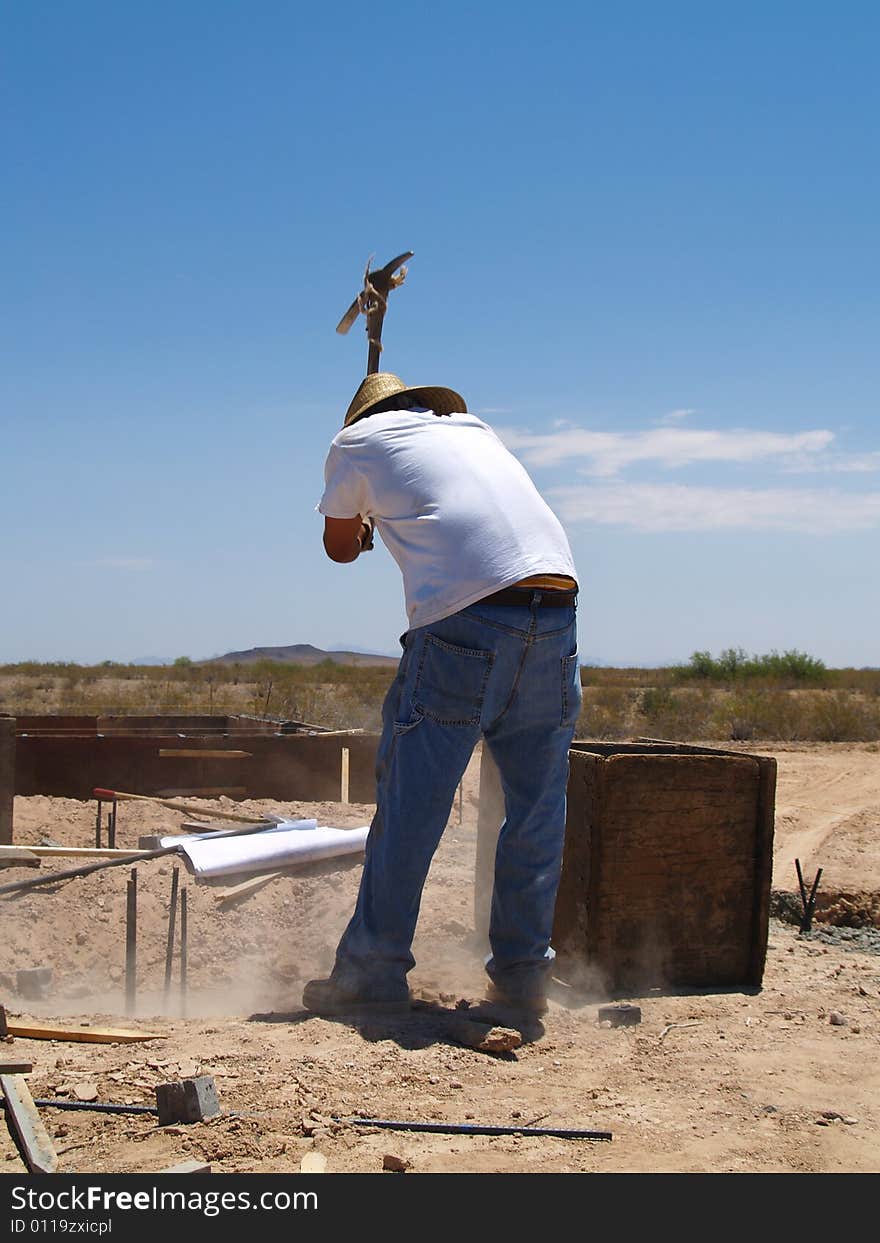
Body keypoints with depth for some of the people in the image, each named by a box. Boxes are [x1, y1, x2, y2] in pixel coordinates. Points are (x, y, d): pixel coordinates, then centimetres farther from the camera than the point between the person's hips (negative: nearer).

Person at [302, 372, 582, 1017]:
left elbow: (341, 547, 30)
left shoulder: (359, 440, 17)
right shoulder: (475, 428, 31)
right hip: (556, 607, 5)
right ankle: (523, 971, 17)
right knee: (537, 808, 12)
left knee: (410, 807, 4)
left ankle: (373, 972, 9)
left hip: (466, 619, -5)